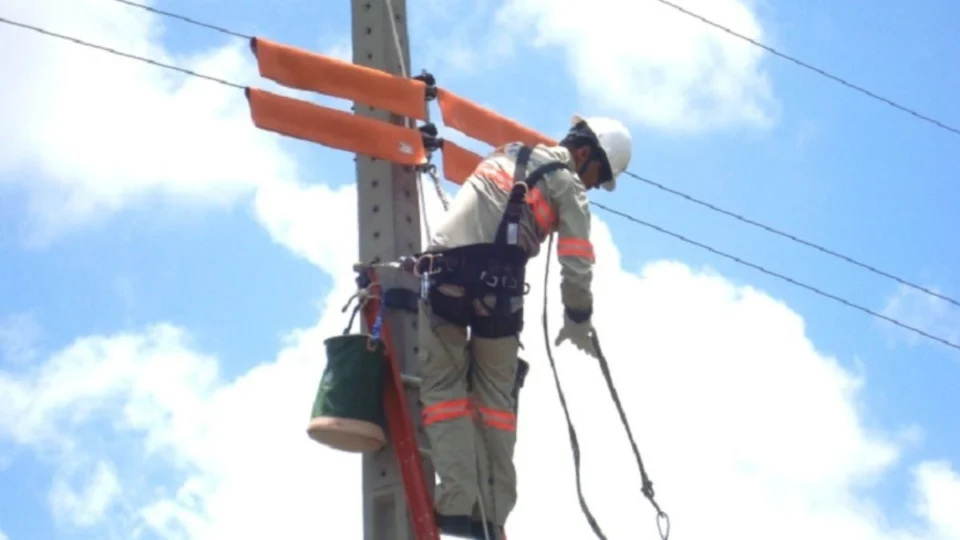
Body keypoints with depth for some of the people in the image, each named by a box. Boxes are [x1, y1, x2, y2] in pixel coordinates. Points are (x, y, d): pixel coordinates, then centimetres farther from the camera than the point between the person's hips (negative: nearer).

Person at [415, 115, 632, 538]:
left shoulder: (504, 156, 27)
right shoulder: (566, 182, 10)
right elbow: (577, 266, 3)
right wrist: (577, 321, 16)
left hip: (443, 274, 3)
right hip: (495, 283, -3)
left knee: (443, 387, 4)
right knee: (495, 395, 8)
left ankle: (458, 505, -9)